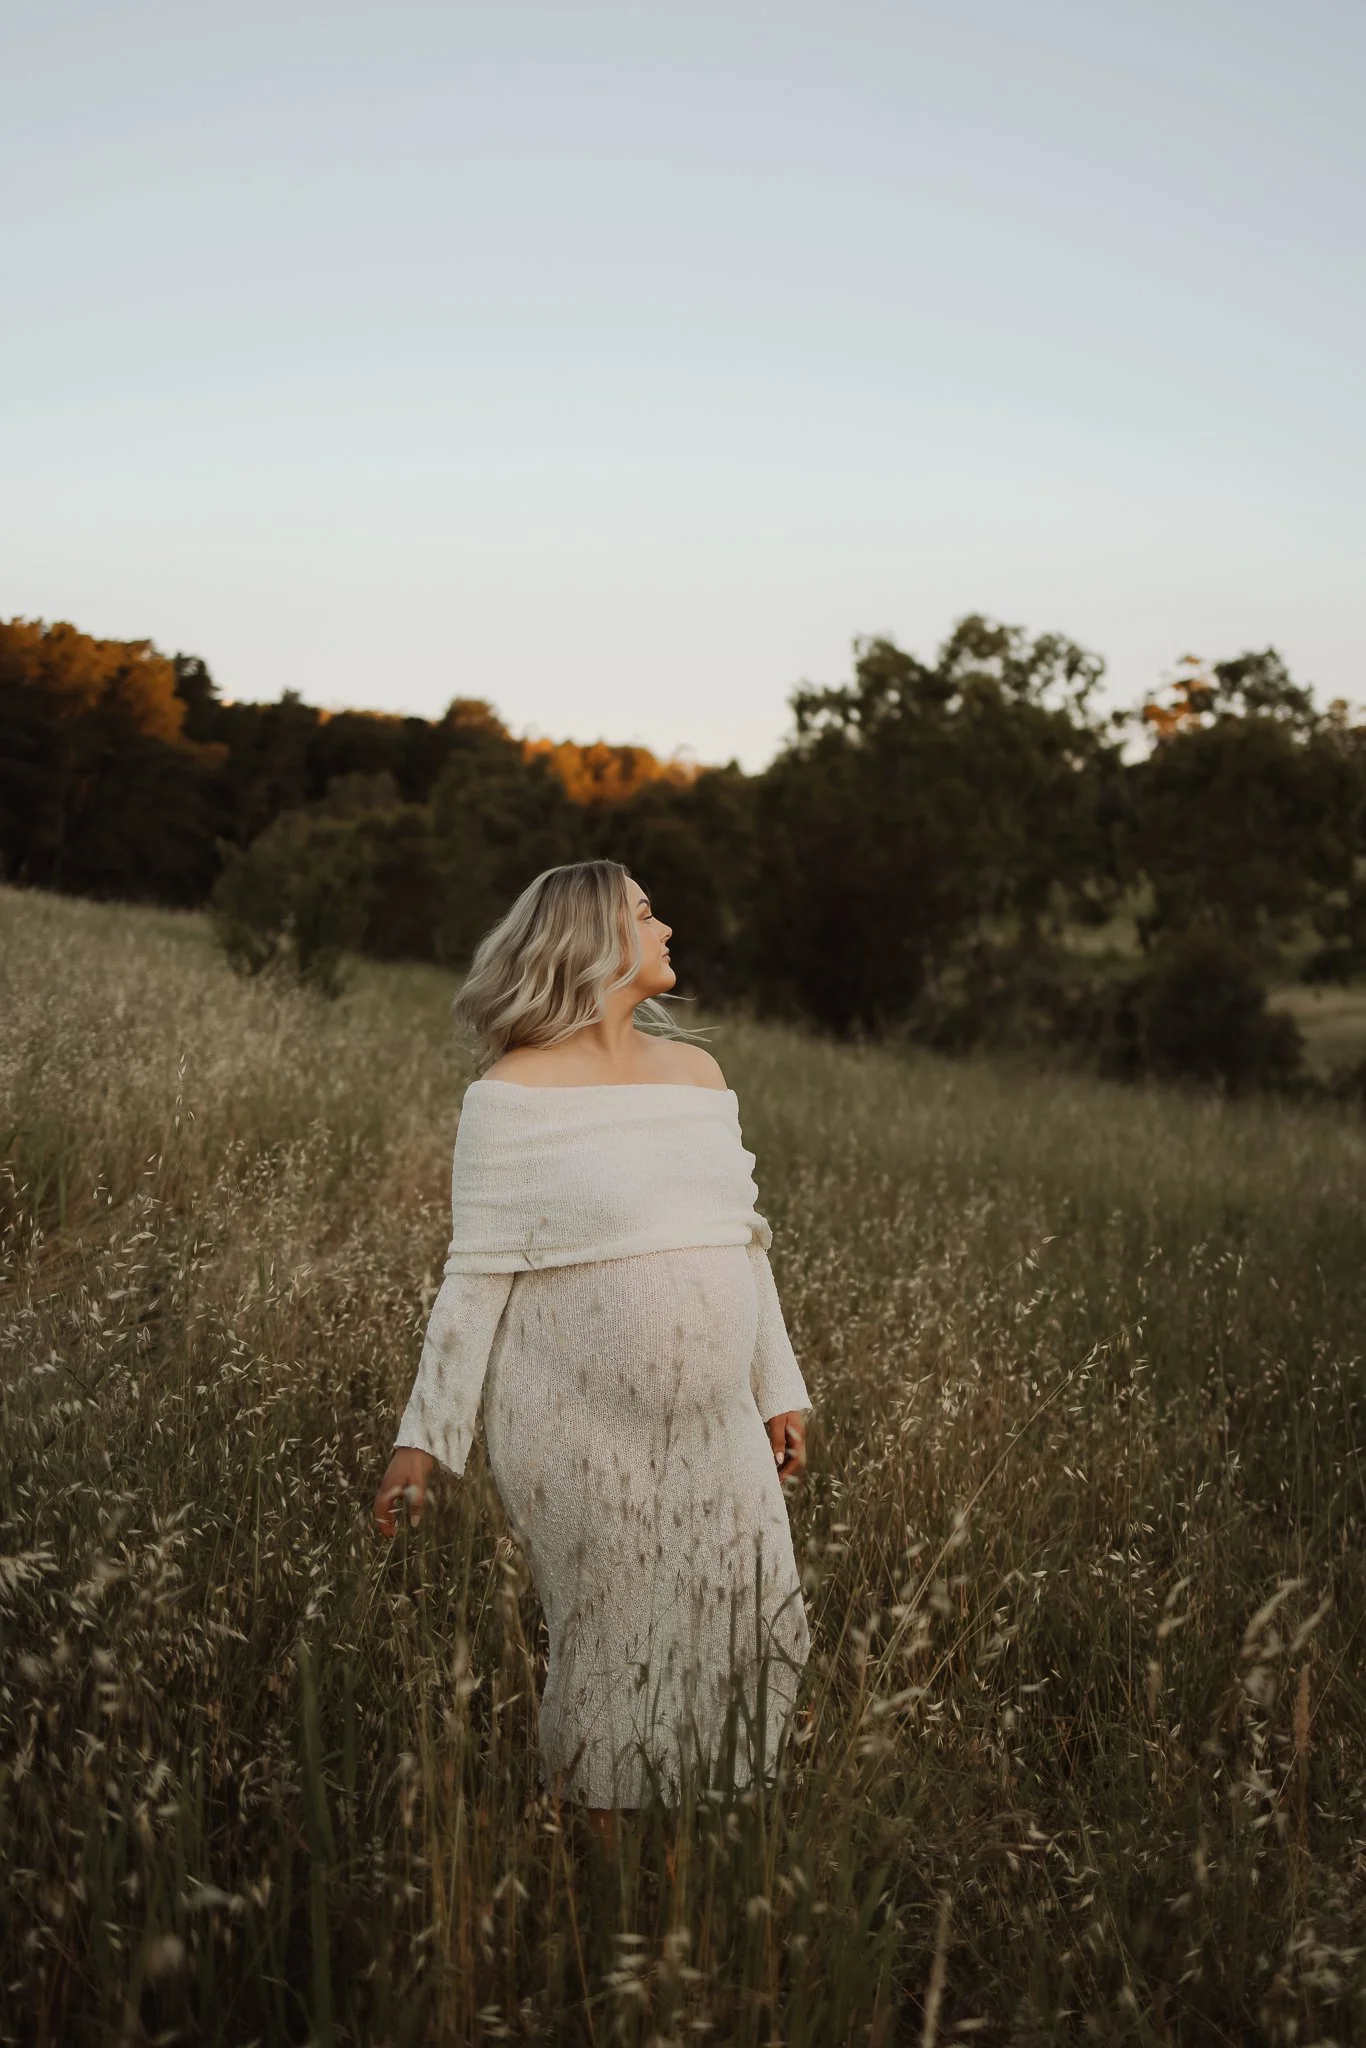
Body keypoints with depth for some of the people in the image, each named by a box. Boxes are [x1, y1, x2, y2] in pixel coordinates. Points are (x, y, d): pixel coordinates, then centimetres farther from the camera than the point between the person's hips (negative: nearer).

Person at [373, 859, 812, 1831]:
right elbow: (479, 1274, -7)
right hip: (583, 1432, -5)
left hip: (710, 1425, 6)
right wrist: (423, 1439, -8)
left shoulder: (697, 1070, 10)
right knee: (610, 1656, 4)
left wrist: (779, 1391, 16)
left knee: (759, 1629, 6)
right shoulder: (514, 1092, -7)